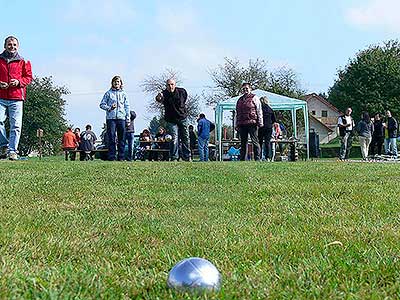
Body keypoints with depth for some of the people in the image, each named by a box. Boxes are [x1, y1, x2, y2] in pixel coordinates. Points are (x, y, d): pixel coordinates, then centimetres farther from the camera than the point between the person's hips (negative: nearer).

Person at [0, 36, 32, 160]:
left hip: (17, 98, 0)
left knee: (16, 125, -5)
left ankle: (12, 150, 0)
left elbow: (29, 77, 12)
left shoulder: (23, 62, 11)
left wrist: (19, 82, -7)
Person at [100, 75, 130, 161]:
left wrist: (128, 119, 8)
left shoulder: (123, 94, 15)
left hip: (121, 118, 2)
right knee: (111, 138, -5)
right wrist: (109, 108, -11)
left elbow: (127, 107, 15)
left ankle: (121, 157, 4)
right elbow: (102, 104, 7)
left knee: (122, 139, 1)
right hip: (111, 118, -2)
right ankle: (111, 157, -3)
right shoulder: (108, 93, 9)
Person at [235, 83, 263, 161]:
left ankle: (257, 159, -3)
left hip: (252, 123, -5)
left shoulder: (254, 98, 5)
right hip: (242, 124, 5)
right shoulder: (239, 100, 20)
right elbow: (237, 113, 24)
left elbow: (259, 111, 1)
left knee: (255, 141, -5)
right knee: (243, 142, 7)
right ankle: (242, 159, 11)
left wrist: (260, 123, -5)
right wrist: (236, 124, 16)